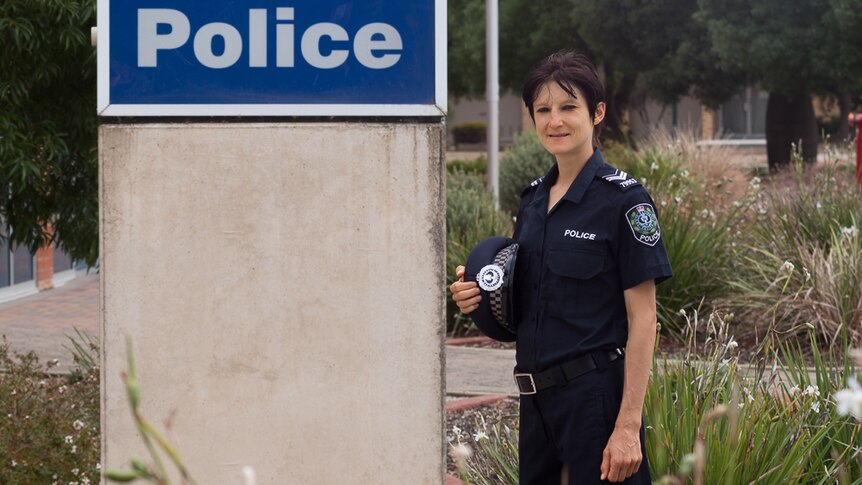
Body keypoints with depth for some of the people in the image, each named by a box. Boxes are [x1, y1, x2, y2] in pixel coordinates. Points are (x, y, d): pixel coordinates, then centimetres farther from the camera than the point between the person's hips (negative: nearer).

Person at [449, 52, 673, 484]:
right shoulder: (533, 199, 11)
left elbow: (642, 319, -12)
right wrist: (479, 297, -1)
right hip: (538, 398, 7)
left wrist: (628, 424, -17)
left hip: (596, 394, -7)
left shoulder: (623, 198, -9)